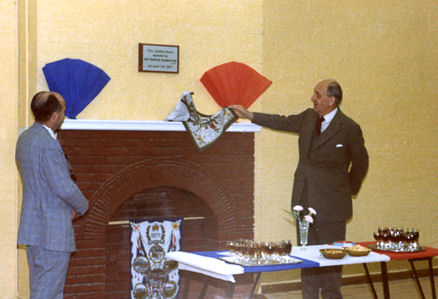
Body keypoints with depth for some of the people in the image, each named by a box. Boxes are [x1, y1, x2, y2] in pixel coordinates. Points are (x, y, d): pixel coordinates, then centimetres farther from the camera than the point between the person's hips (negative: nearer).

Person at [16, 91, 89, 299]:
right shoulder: (48, 144, -21)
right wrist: (82, 207, -2)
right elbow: (64, 188, -22)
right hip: (52, 231, -10)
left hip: (33, 225, 10)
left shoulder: (25, 138, 9)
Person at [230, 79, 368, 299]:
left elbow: (360, 163, 2)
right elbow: (283, 122, 21)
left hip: (331, 205, -6)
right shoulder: (308, 118, 6)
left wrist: (349, 190, 5)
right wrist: (249, 115, 20)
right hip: (305, 202, 6)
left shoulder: (349, 128, -10)